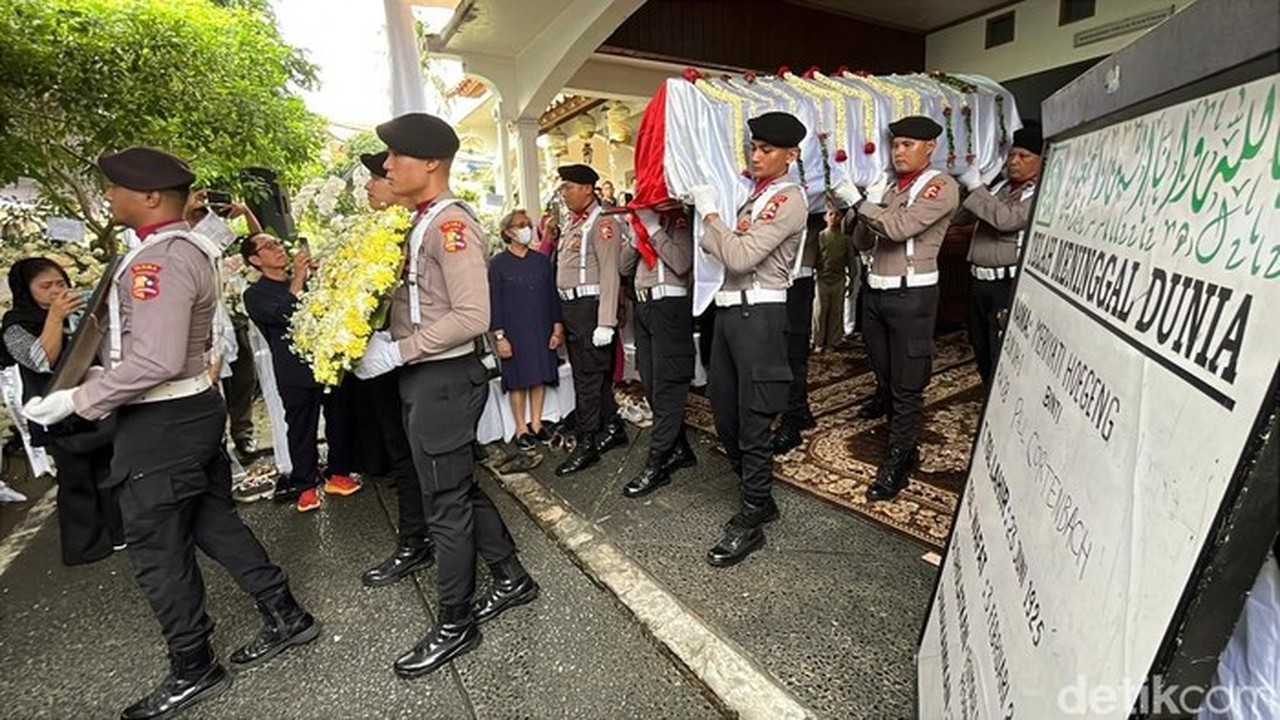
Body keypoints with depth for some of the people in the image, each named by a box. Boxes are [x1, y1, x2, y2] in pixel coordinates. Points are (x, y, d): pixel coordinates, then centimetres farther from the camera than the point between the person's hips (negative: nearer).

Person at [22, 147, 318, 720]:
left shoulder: (158, 259, -21)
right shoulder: (191, 248, 11)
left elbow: (156, 360, -28)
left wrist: (76, 400, -17)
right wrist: (108, 375, 19)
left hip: (161, 420, -9)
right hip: (192, 405, 9)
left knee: (155, 545, 5)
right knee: (214, 522, 18)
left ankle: (192, 670, 23)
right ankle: (285, 617, 29)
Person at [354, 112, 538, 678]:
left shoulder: (451, 225, -16)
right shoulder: (421, 223, 13)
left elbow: (472, 317, -24)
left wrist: (396, 352, -20)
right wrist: (384, 337, 3)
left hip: (445, 379, -9)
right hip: (423, 377, 9)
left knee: (446, 503, 4)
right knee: (460, 488, 19)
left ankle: (455, 626, 25)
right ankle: (511, 578, 37)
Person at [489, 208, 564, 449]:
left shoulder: (542, 260, 6)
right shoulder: (497, 264, -3)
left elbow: (552, 295, 8)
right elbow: (494, 302, -5)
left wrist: (557, 328, 4)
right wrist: (499, 336, -10)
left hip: (541, 329, 3)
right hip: (514, 332, -3)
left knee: (541, 375, 8)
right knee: (518, 379, 4)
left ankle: (536, 422, 23)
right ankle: (521, 428, 17)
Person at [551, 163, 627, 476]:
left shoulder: (602, 222, -10)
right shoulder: (572, 223, 17)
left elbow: (610, 275, -18)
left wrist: (605, 322, -23)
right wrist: (562, 316, 16)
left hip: (590, 306, -9)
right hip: (571, 307, 9)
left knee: (588, 376, -3)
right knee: (591, 372, 16)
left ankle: (587, 445, 7)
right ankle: (613, 428, 29)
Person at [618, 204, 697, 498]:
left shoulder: (679, 221, -2)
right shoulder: (643, 221, 18)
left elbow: (682, 263, -18)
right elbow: (625, 266, 14)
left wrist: (653, 228, -12)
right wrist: (637, 234, 1)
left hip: (670, 306, -8)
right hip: (643, 305, 8)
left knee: (667, 388, -2)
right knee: (652, 388, 12)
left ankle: (656, 466, 4)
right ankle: (679, 449, 27)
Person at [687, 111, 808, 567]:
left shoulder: (787, 200, -9)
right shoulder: (757, 193, 20)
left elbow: (740, 257, -20)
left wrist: (710, 213, -10)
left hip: (758, 315, -9)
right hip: (730, 308, 10)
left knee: (752, 423, -2)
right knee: (725, 414, 15)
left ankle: (750, 523, 14)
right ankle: (759, 499, 33)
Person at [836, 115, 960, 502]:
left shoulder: (941, 186, -5)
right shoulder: (886, 185, 15)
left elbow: (900, 227, -21)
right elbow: (862, 243, 12)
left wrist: (857, 201, -14)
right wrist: (866, 206, -4)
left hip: (911, 294, -7)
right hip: (876, 291, 7)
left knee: (907, 384, -1)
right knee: (885, 378, 15)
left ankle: (897, 462, 9)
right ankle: (904, 445, 31)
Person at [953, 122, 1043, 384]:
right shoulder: (1000, 188, 14)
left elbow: (1006, 219, -23)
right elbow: (959, 217, 16)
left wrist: (976, 186, -16)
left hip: (1010, 286, -7)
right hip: (979, 282, 8)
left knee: (1004, 357, -6)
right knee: (981, 350, 16)